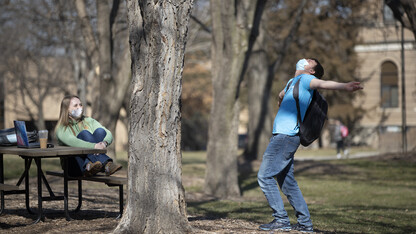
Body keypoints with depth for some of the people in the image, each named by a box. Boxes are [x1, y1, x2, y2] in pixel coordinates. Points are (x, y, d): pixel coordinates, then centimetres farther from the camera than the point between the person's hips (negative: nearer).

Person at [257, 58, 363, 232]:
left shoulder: (306, 79, -3)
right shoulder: (292, 82, 24)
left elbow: (323, 83, -24)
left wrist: (344, 86, -41)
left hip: (287, 137, -9)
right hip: (281, 135, 9)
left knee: (265, 176, -11)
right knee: (287, 182, 9)